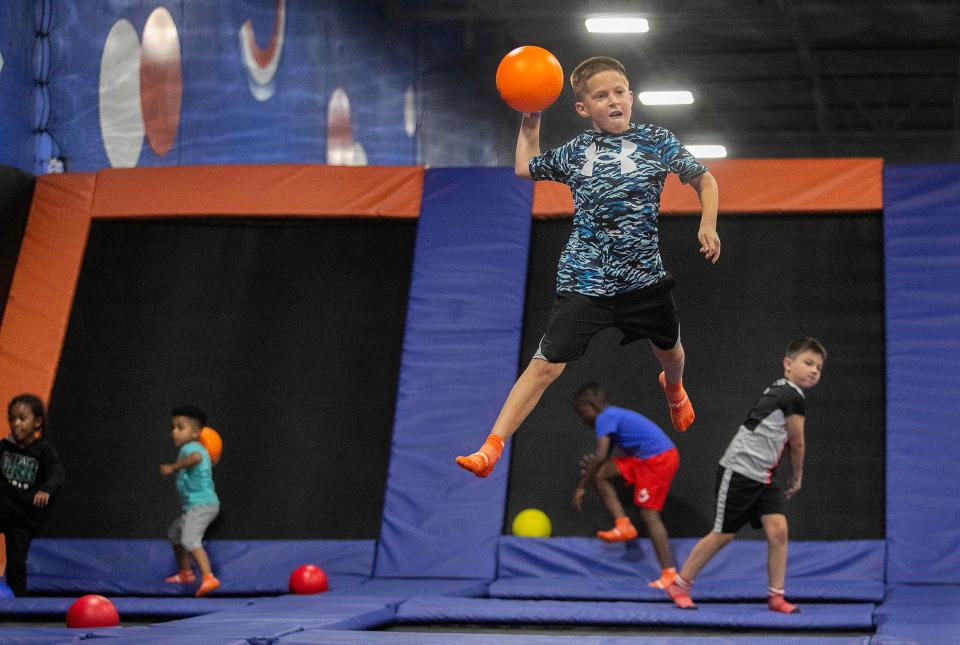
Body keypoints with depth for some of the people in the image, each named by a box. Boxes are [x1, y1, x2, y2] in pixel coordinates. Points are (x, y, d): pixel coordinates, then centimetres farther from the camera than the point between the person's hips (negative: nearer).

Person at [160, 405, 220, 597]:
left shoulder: (190, 448, -15)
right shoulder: (198, 449, 16)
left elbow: (196, 457, -40)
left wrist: (173, 467, -37)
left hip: (201, 504, -11)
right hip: (193, 506, 11)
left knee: (190, 540, -28)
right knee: (174, 533, 28)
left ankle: (208, 577, -41)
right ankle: (185, 573, 42)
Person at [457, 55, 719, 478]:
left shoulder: (657, 141, 0)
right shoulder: (575, 151, 6)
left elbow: (704, 179, 9)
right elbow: (525, 169, 23)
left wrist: (708, 225, -6)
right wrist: (530, 122, 17)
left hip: (644, 276, 1)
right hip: (584, 281, -1)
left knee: (669, 350, 24)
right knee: (546, 364, -11)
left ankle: (673, 388, 63)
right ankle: (491, 448, -12)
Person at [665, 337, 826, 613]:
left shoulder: (780, 389, 13)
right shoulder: (793, 397, -15)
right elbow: (797, 444, -4)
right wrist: (797, 478, 11)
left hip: (762, 477, 9)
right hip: (738, 472, -9)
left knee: (778, 529, -5)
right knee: (723, 534, 1)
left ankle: (776, 596, 1)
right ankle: (679, 584, 15)